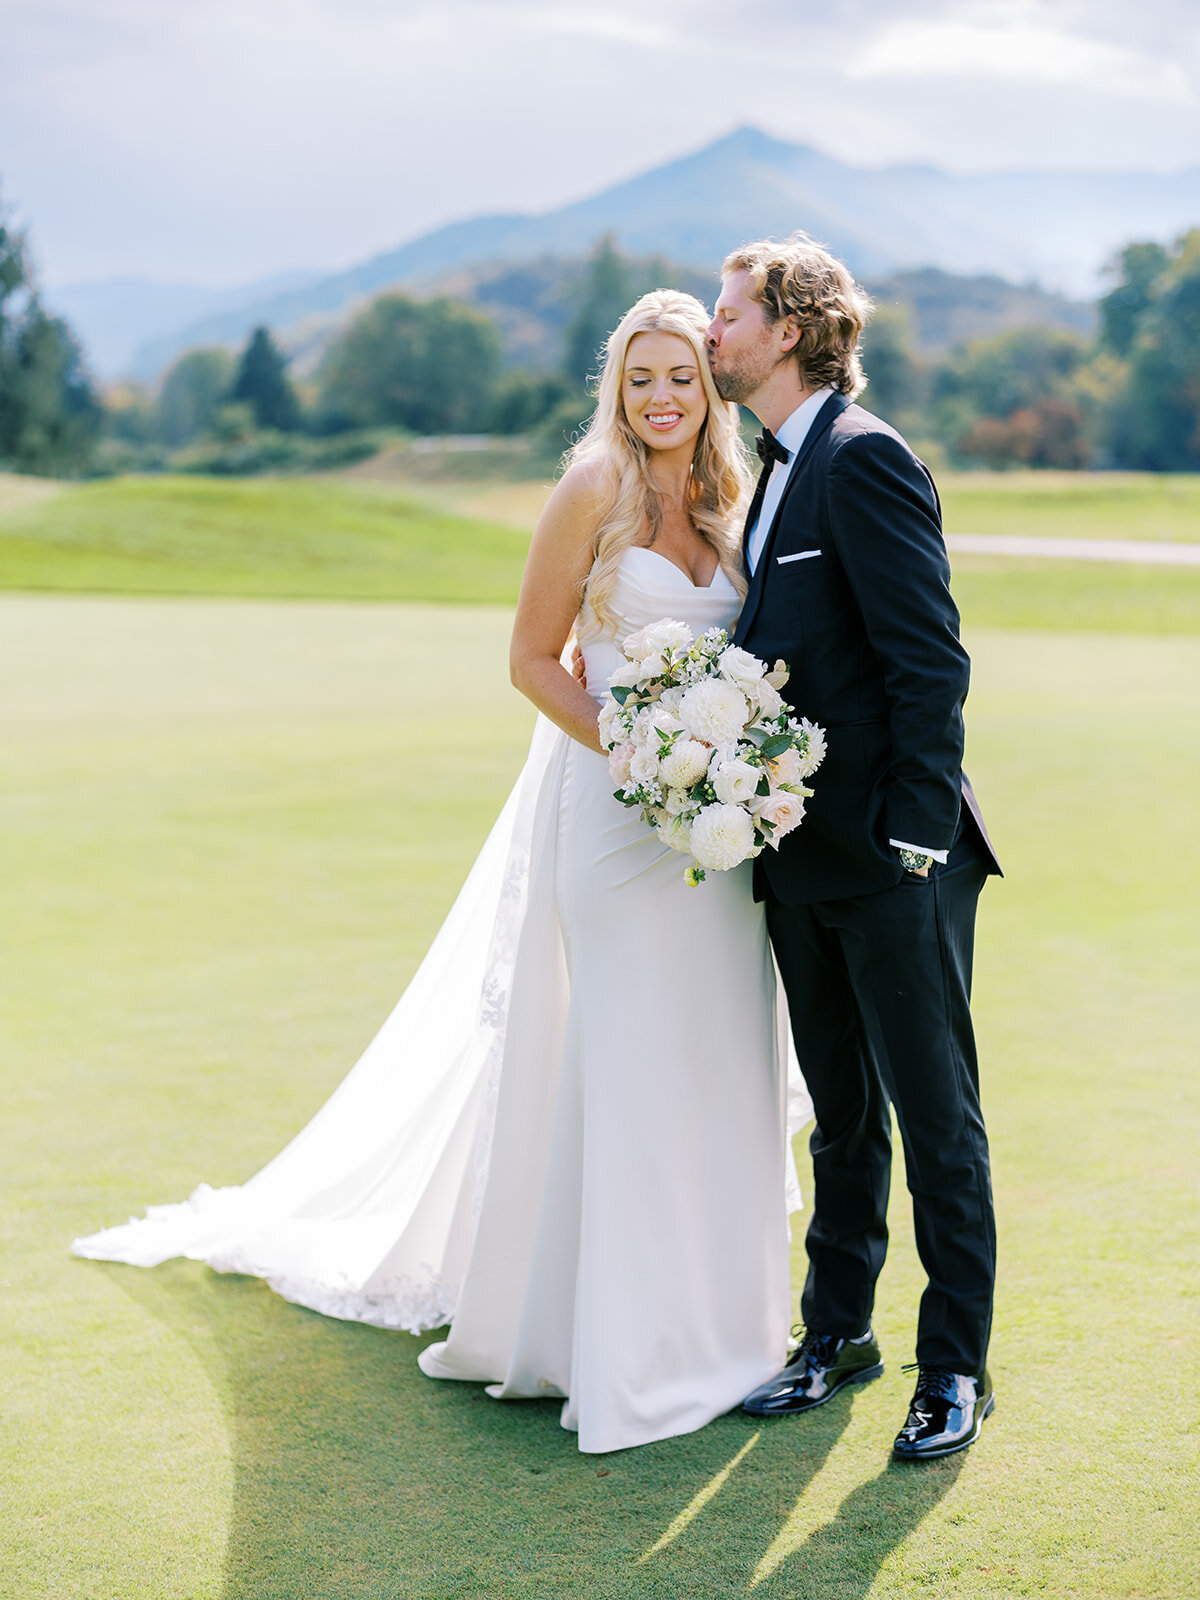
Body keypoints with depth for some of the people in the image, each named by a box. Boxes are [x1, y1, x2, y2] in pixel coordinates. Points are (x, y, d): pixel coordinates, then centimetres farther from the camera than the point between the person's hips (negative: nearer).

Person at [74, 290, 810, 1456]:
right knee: (623, 1062, -1)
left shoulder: (732, 503, 9)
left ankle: (709, 1308, 25)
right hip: (613, 807, -6)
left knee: (718, 1063, 10)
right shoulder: (596, 490, -8)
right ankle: (621, 1341, 12)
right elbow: (533, 658, -8)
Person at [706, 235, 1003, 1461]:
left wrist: (913, 838, -20)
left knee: (934, 1111, 3)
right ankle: (837, 1331, 30)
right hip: (804, 856, 9)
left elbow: (930, 660, -18)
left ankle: (955, 1367, 14)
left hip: (894, 859, -9)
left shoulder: (863, 458, -14)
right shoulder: (780, 468, 14)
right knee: (841, 1113, 18)